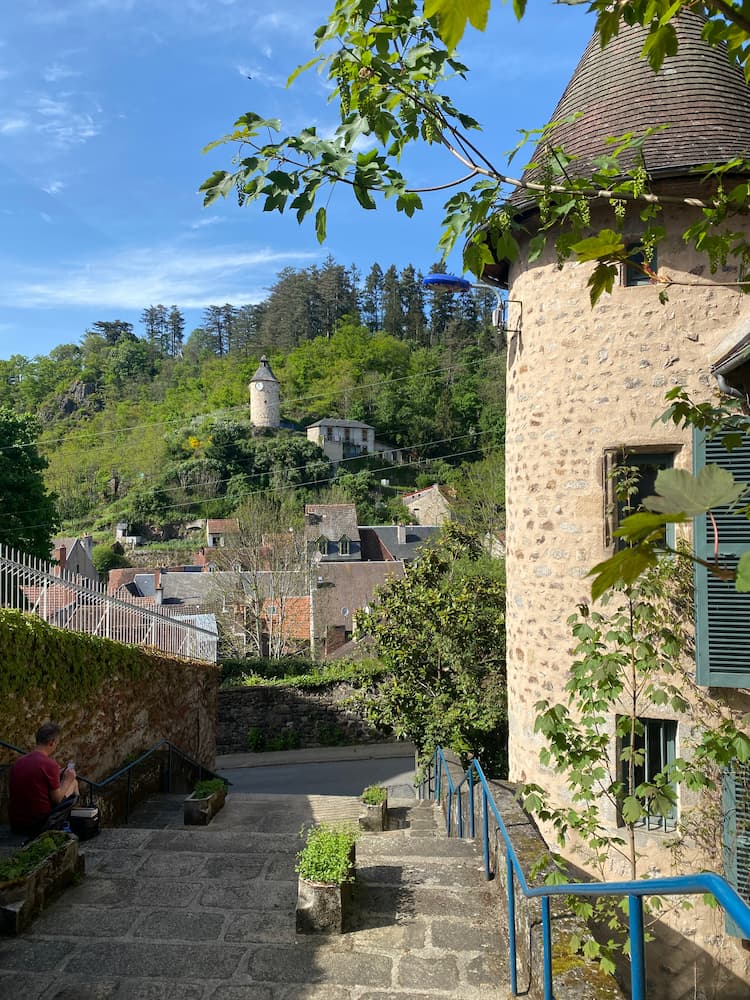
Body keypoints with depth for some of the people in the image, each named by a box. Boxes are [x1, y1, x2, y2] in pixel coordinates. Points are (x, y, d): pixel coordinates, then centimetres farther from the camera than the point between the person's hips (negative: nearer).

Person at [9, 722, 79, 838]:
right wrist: (67, 780, 6)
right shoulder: (50, 764, -18)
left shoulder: (18, 762, 2)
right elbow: (57, 799, -10)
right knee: (74, 783, 12)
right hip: (41, 825, -7)